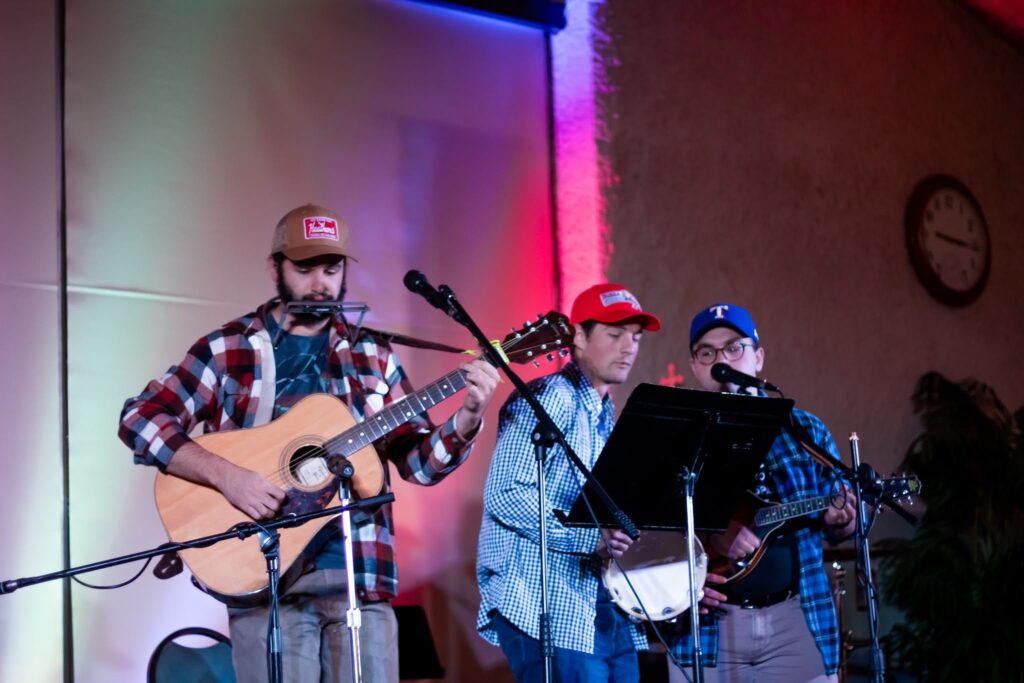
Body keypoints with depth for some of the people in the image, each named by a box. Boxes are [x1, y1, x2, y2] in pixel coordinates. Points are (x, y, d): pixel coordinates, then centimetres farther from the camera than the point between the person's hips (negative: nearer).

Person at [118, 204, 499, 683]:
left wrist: (467, 417, -8)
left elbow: (419, 461, 12)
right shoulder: (227, 350, 3)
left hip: (362, 577, 3)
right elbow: (140, 419, -4)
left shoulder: (372, 355, 12)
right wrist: (224, 474, -17)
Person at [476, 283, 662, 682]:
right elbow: (505, 496, -20)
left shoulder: (605, 414, 19)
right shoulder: (549, 398, -9)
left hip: (606, 611, 9)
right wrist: (593, 538, -24)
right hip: (548, 612, -9)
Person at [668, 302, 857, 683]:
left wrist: (840, 521, -11)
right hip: (707, 623, -1)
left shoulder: (804, 430, 9)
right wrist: (710, 538, -20)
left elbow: (836, 528, 12)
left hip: (795, 617, 1)